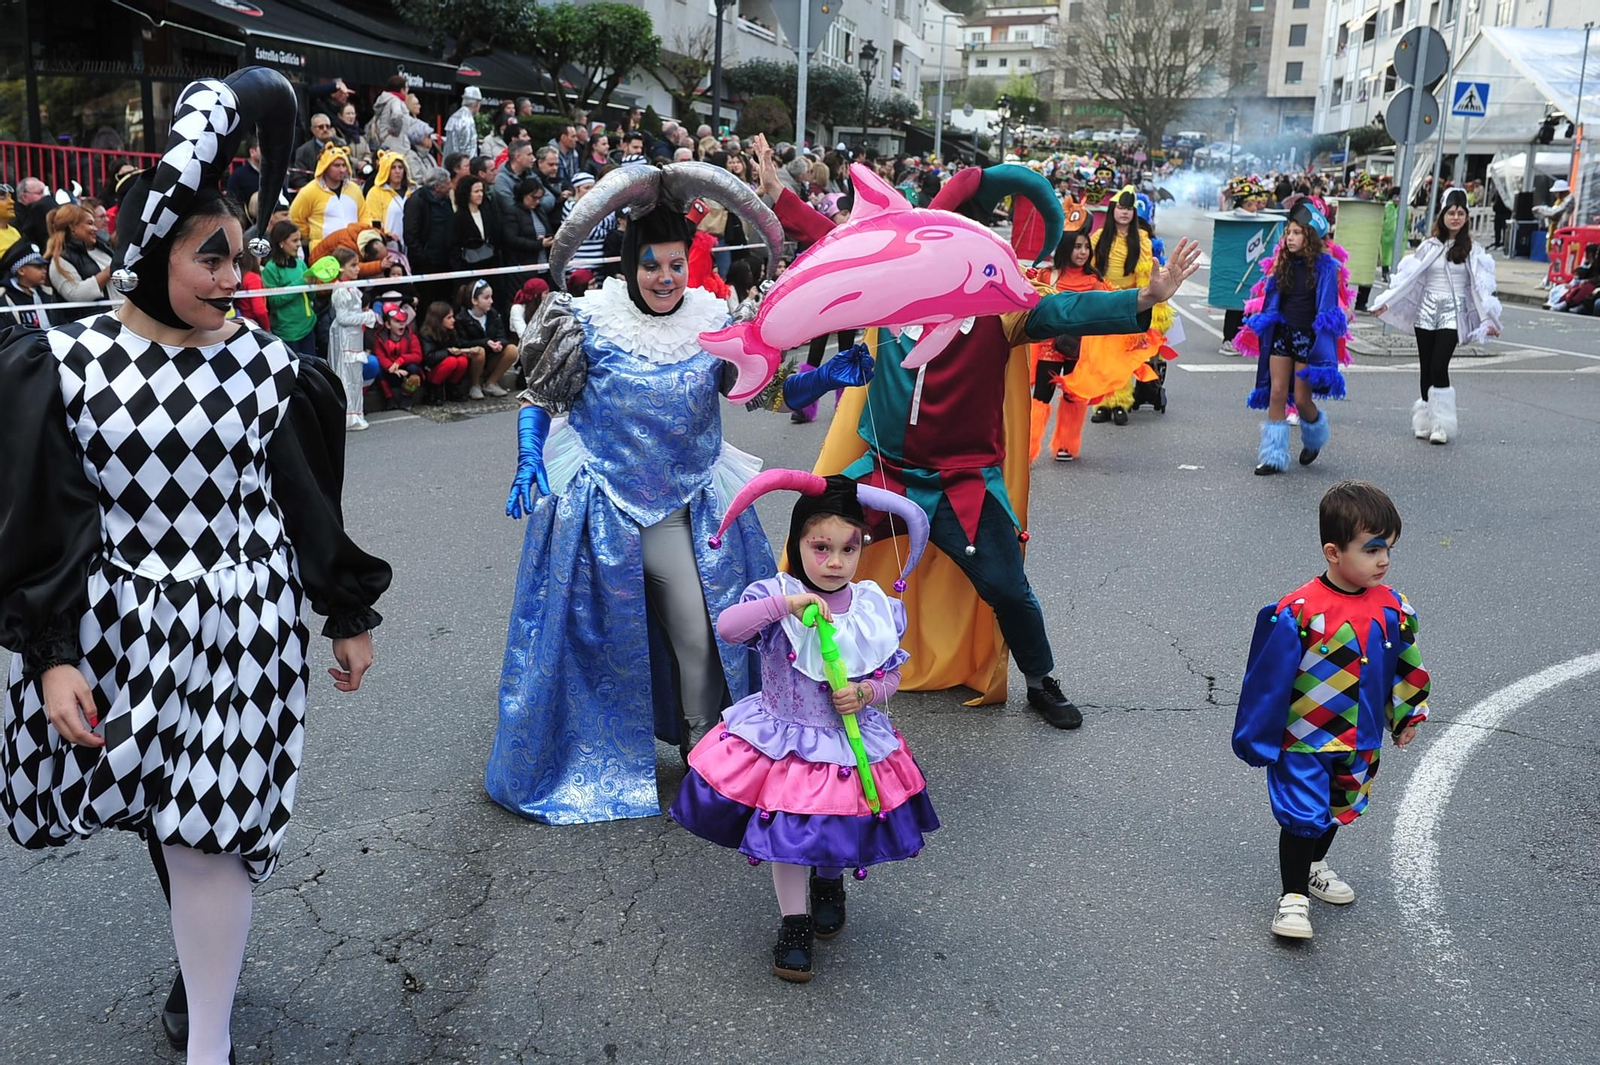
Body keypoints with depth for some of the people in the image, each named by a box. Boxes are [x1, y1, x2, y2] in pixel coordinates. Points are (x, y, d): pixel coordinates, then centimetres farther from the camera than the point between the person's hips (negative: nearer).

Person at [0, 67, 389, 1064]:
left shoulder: (266, 364, -2)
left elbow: (308, 503, 5)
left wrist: (351, 614, 9)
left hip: (241, 627, -1)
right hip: (117, 632, 1)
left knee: (209, 829, -1)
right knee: (164, 814, 15)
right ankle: (205, 956, 42)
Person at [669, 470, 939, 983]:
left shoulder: (877, 608, -6)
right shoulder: (775, 596, -15)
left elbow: (891, 676, 4)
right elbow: (727, 627, -33)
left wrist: (865, 693, -18)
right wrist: (786, 603, -43)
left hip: (853, 742, 2)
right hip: (783, 740, -2)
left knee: (841, 833, 14)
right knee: (789, 832, 3)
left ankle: (828, 883, 49)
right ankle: (794, 925, 24)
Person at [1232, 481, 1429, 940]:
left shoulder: (1392, 608, -7)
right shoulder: (1298, 611, -24)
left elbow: (1405, 666, 10)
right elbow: (1269, 677, -17)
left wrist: (1406, 715, 17)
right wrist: (1258, 738, -11)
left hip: (1361, 742, 6)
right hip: (1302, 741, -6)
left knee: (1338, 810, 23)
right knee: (1302, 816, -2)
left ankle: (1314, 865, 47)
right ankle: (1293, 896, 16)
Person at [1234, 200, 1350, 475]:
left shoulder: (1326, 266, -8)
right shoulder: (1282, 262, 6)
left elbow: (1330, 308, -9)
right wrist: (1260, 323, 4)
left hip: (1309, 337, -4)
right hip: (1282, 333, 4)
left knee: (1302, 399, -1)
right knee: (1276, 394, -2)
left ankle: (1315, 438, 32)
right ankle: (1273, 455, 4)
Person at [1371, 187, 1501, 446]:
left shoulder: (1473, 250, 3)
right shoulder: (1429, 246, 8)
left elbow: (1482, 284, 0)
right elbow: (1408, 276, 8)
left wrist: (1489, 319, -6)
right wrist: (1386, 302, 2)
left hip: (1452, 314, -3)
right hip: (1426, 311, 3)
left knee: (1438, 367, -15)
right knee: (1426, 369, 5)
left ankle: (1441, 424, -8)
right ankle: (1425, 421, 13)